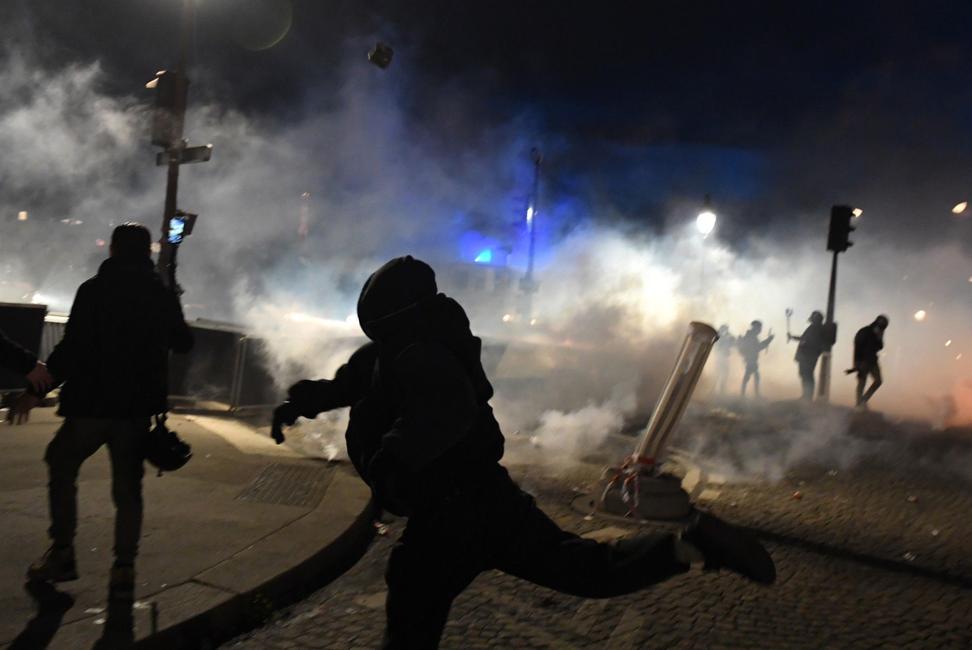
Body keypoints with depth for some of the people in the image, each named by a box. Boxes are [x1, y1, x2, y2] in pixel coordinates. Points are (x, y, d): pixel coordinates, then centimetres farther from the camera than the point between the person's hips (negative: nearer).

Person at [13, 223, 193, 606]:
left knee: (61, 468, 18)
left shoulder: (93, 291, -9)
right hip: (139, 406, 3)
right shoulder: (163, 297, 3)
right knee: (127, 486, 10)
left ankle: (62, 553, 18)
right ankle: (124, 568, 5)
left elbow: (71, 348, -14)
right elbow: (183, 343, 18)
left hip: (92, 403, -3)